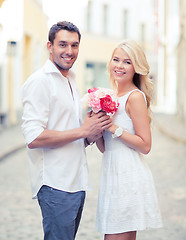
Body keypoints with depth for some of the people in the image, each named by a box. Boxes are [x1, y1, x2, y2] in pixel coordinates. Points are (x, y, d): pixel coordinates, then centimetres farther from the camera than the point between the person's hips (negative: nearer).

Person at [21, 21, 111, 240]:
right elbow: (33, 138, -21)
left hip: (77, 182, 9)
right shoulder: (40, 81, -11)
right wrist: (83, 131, -16)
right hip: (55, 185, -9)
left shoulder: (70, 82, 19)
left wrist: (92, 134, 1)